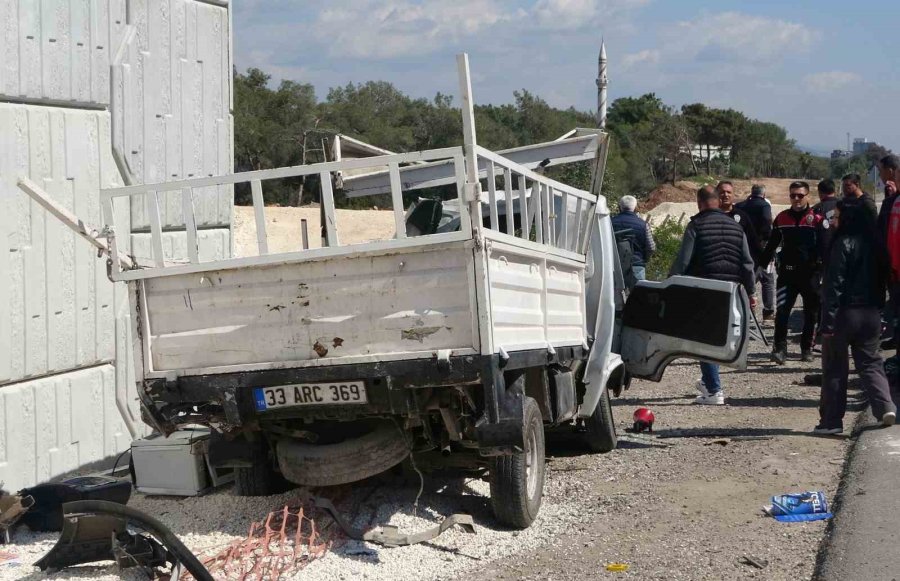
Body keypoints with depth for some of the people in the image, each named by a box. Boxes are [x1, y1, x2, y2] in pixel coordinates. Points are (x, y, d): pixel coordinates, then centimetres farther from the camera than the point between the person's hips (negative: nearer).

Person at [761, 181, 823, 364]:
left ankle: (807, 348, 22)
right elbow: (772, 245, 15)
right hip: (787, 272, 1)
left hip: (810, 273, -1)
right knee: (782, 311, -11)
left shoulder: (817, 219, -1)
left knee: (810, 312, 9)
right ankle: (780, 349, -9)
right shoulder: (781, 218, 8)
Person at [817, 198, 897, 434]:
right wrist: (877, 307, 17)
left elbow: (834, 284, -17)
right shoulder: (876, 245, 6)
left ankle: (831, 421, 8)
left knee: (835, 368, 5)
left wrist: (828, 321, -16)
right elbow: (882, 280, 11)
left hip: (845, 312, -6)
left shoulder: (844, 244, -14)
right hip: (871, 314, 6)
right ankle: (886, 407, -6)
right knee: (870, 362, 13)